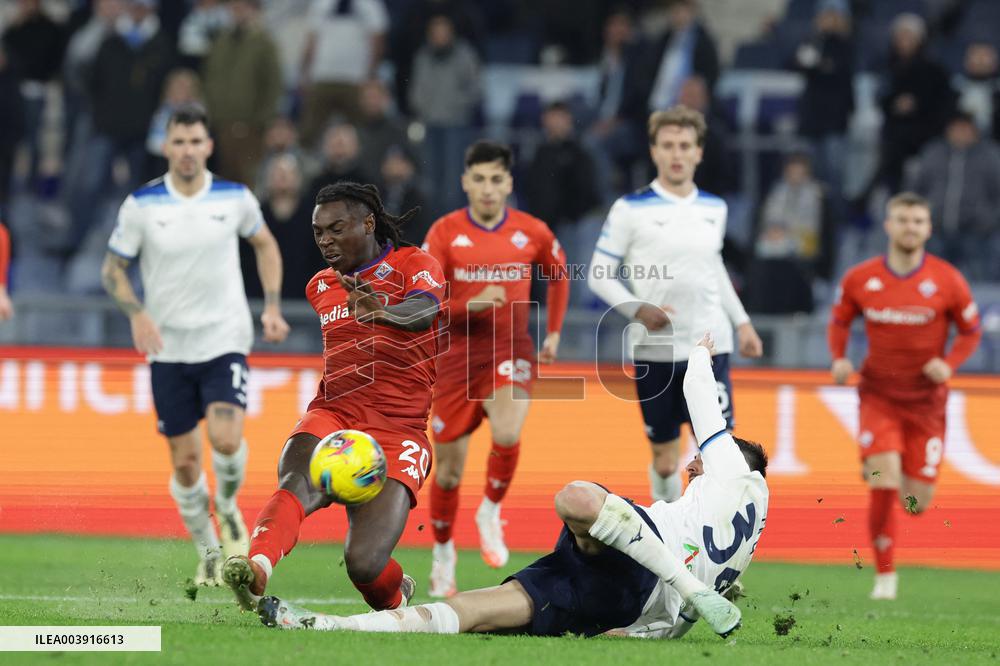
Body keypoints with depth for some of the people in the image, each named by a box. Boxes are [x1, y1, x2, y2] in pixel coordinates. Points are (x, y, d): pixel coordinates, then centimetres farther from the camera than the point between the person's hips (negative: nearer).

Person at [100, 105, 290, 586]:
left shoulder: (235, 198, -3)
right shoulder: (142, 204, -6)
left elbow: (265, 244, 16)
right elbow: (112, 268, 3)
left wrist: (272, 306, 4)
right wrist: (137, 313, -15)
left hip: (225, 339, -1)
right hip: (168, 348, 1)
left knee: (226, 438, -22)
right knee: (184, 463, 3)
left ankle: (227, 505, 11)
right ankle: (208, 553, 23)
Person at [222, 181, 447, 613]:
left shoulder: (414, 265, 2)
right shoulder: (320, 286, 21)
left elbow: (424, 311, -22)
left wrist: (381, 311, -43)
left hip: (399, 428, -4)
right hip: (333, 413, 4)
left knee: (363, 563, -19)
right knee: (298, 482, -34)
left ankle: (397, 598, 16)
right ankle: (256, 570, -59)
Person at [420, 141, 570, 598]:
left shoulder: (532, 233, -1)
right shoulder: (445, 233, -5)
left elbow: (558, 273, 20)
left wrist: (553, 331, 19)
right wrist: (472, 304, -23)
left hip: (511, 352, 0)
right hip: (458, 354, 0)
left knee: (507, 434, -29)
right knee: (448, 469, 5)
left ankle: (490, 513, -1)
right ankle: (443, 554, 29)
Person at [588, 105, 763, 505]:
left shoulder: (714, 209, 9)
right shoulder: (630, 209, -4)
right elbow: (599, 275, -3)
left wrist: (741, 322, 19)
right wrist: (638, 309, -17)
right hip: (654, 349, -2)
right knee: (664, 462, 5)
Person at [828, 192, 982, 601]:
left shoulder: (947, 280, -6)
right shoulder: (860, 279, -3)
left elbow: (971, 332, 4)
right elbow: (839, 321, 13)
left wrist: (949, 364, -14)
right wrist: (839, 359, -6)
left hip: (926, 400, 0)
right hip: (879, 395, 0)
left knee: (917, 504, 1)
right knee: (883, 486, -18)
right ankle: (884, 574, -1)